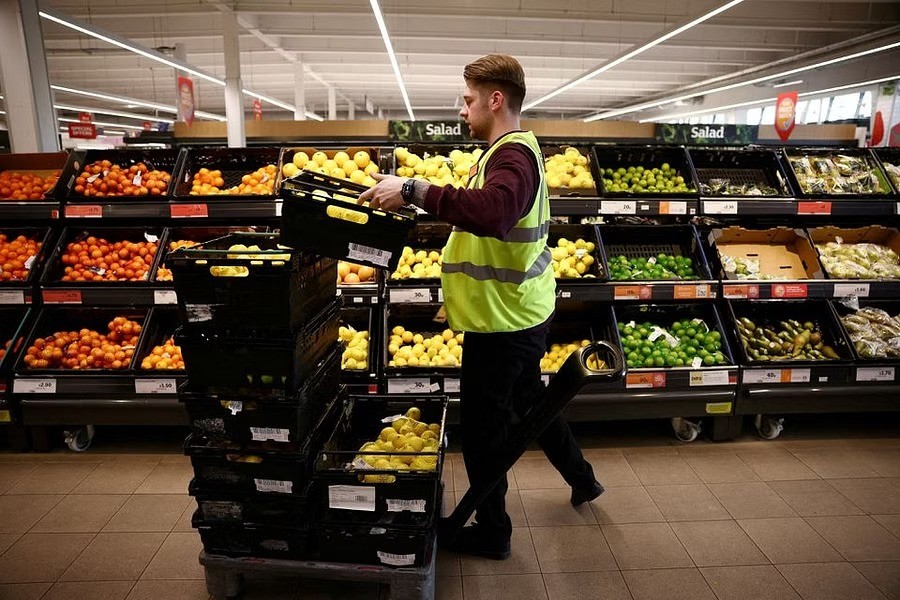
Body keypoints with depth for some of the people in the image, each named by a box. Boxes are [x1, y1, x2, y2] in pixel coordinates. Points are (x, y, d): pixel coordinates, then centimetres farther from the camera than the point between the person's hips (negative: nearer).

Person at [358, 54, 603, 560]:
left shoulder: (513, 155, -21)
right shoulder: (515, 150, 14)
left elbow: (492, 212, -42)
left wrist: (414, 190, -40)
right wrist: (418, 198, 9)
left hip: (503, 318, -11)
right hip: (521, 310, 11)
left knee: (482, 425, 5)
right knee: (529, 399, 27)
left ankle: (492, 532, 24)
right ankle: (582, 479, 46)